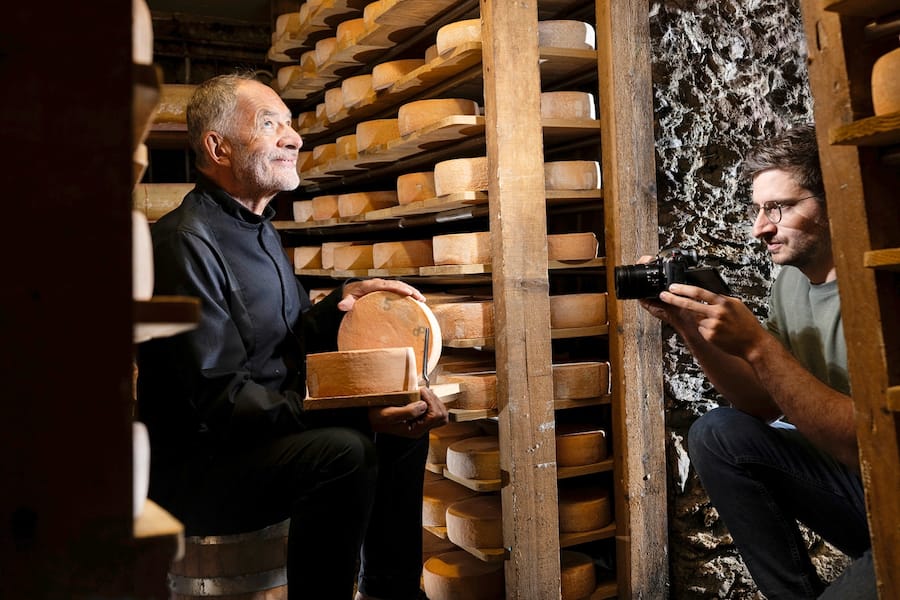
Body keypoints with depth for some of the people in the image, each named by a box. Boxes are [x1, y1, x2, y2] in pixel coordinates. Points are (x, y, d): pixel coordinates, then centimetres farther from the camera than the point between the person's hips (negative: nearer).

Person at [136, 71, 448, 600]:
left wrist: (342, 302, -1)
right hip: (193, 469, -10)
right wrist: (359, 413, -33)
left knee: (406, 423, 7)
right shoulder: (186, 243, -19)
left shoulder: (260, 230, 13)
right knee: (345, 451, -32)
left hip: (270, 433, 10)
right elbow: (219, 402, -25)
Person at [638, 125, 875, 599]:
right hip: (851, 475, 8)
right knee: (716, 434, -5)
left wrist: (756, 344, -31)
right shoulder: (793, 277, 3)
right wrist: (689, 326, -10)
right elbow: (767, 404, 3)